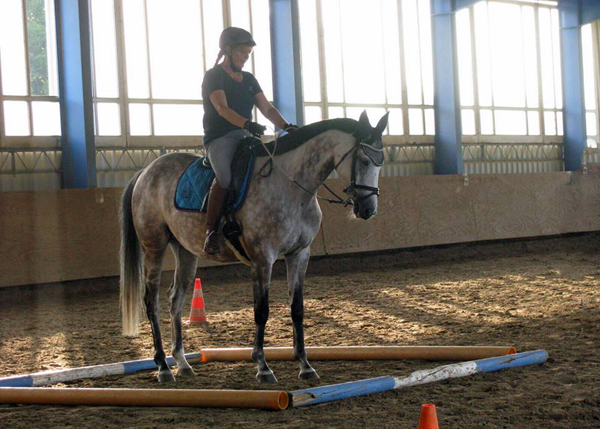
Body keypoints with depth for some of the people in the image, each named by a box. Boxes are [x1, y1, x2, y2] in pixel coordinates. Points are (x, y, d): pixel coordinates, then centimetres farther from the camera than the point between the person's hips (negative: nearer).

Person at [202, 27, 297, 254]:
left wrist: (287, 126, -6)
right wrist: (247, 124, -35)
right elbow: (222, 108, -18)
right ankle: (211, 232, -28)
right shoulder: (213, 76, -2)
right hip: (219, 138, -7)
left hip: (246, 137, 7)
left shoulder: (249, 79, 19)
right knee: (225, 176, -34)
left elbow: (267, 108, 13)